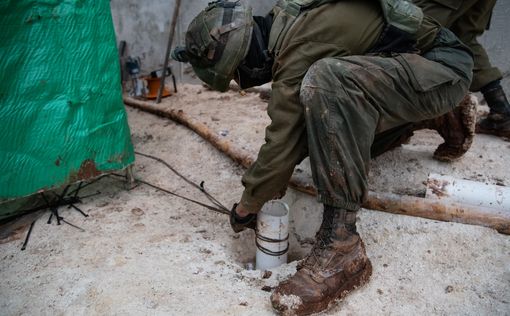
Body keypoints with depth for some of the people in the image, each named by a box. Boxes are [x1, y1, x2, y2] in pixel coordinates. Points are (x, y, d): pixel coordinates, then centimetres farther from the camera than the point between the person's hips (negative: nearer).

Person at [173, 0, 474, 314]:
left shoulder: (299, 47, -27)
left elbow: (284, 141, -25)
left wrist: (247, 205, -10)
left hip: (443, 68, -10)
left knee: (326, 80, -34)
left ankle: (341, 244, -29)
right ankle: (438, 118, 23)